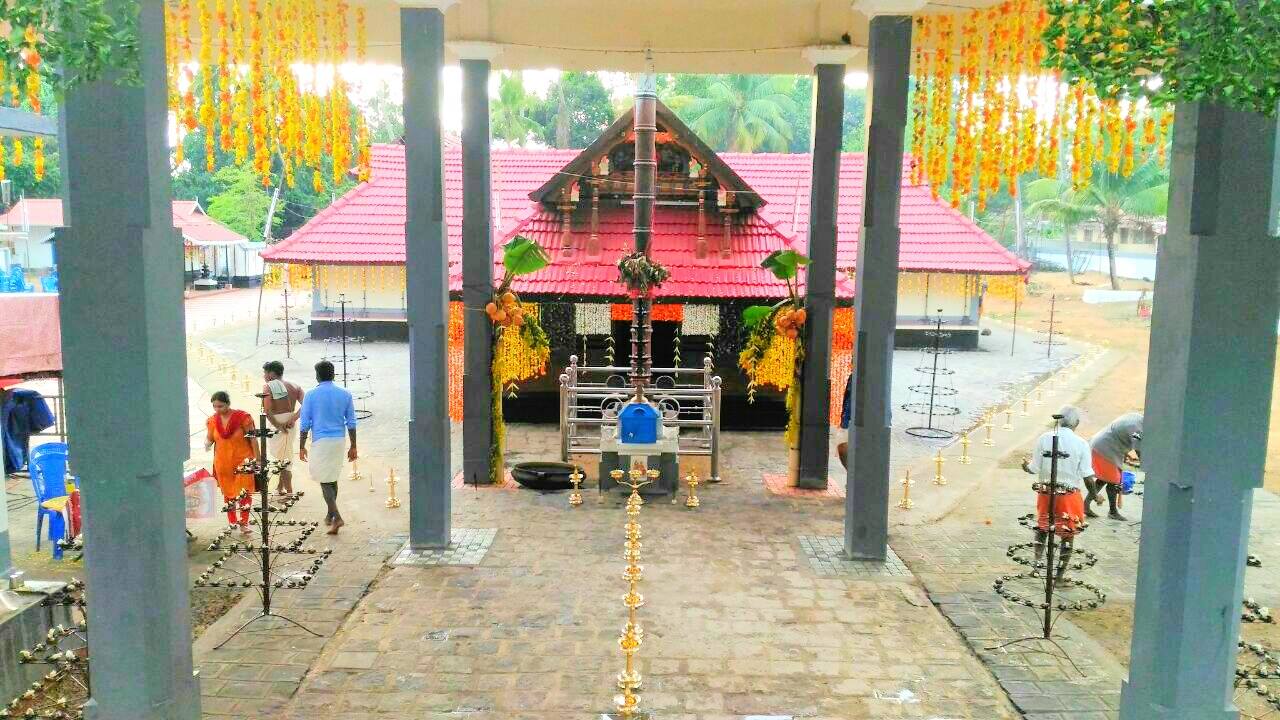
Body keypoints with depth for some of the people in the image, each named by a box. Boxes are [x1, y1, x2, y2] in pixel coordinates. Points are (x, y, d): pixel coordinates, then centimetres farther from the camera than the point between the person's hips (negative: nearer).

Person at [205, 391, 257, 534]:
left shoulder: (242, 417, -14)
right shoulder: (212, 420, -2)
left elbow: (252, 439, -9)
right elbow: (209, 437, 11)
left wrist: (257, 458, -9)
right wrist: (207, 443, -11)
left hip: (243, 460, -4)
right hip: (223, 462, 4)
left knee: (244, 493, -4)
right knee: (228, 493, 14)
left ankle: (244, 522, 7)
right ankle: (232, 521, 27)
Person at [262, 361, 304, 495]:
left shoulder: (268, 387, -10)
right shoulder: (294, 386, 7)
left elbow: (267, 411, -21)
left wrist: (278, 427, -16)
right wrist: (293, 419, -9)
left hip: (277, 425, -7)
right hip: (292, 426, 7)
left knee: (281, 460, 3)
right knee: (286, 456, 23)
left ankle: (289, 492, 4)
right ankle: (280, 487, 36)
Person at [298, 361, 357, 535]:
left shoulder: (311, 396, -6)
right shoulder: (345, 395, 2)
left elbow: (305, 424, -4)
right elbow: (351, 423, 4)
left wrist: (302, 447, 3)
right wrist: (353, 447, 11)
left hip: (321, 442, -4)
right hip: (339, 441, 4)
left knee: (325, 481, -2)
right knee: (333, 478, 19)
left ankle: (337, 517, -16)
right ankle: (330, 515, 28)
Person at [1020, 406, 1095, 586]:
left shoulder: (1044, 439, -6)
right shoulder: (1081, 444, -9)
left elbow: (1034, 469, -5)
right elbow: (1087, 475, -10)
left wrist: (1026, 464, 17)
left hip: (1045, 492, 2)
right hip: (1069, 495, -2)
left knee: (1042, 527, 24)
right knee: (1068, 533, 13)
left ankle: (1037, 562, 21)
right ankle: (1060, 574, 16)